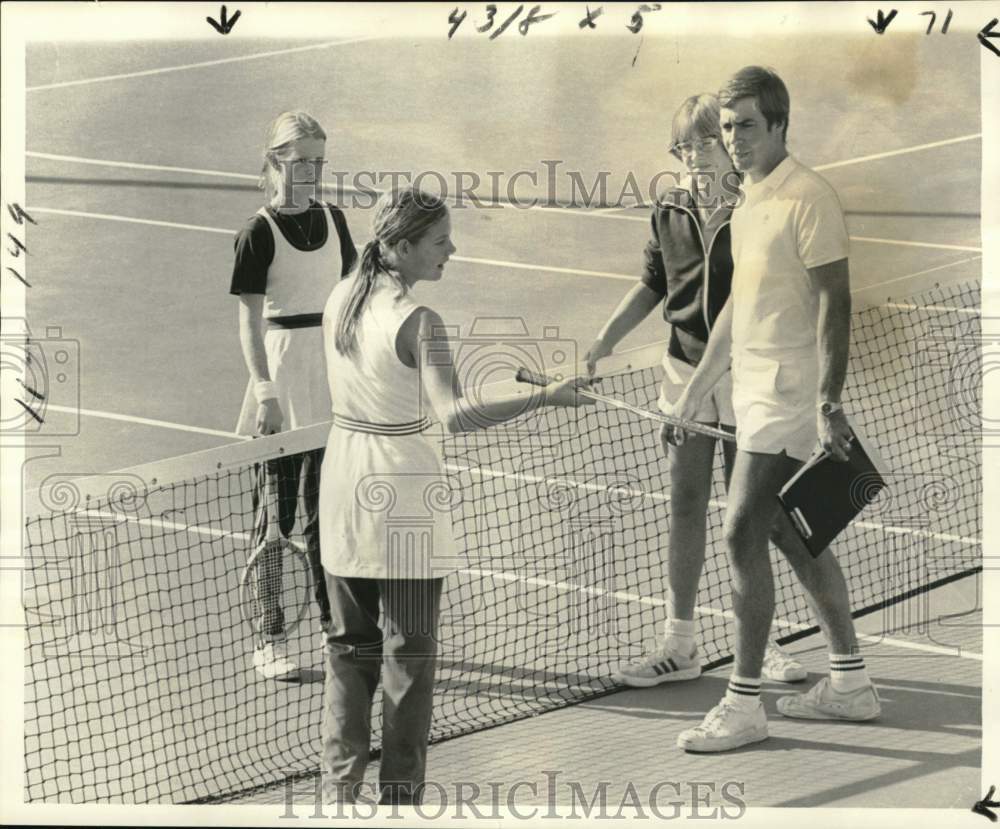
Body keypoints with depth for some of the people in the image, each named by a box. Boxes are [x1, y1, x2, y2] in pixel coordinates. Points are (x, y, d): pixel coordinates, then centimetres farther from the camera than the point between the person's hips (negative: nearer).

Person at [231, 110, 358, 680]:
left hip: (334, 376, 5)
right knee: (276, 510, 0)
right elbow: (250, 320, -12)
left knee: (328, 506, 14)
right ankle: (270, 638, 6)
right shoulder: (259, 234, -9)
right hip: (284, 370, -5)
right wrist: (265, 392, -21)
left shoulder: (333, 220, 8)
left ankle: (336, 623, 24)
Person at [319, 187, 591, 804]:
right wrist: (545, 397, -31)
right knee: (410, 652, 5)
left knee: (351, 646, 16)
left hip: (345, 492, 7)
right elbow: (457, 415, -30)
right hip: (403, 493, -7)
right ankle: (400, 794, 10)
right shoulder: (418, 323, -20)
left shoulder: (341, 299, 2)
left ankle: (341, 786, 21)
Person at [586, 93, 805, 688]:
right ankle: (680, 645, 15)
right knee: (686, 507, 7)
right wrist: (607, 339, 7)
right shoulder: (670, 212, 4)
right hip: (687, 369, 4)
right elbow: (653, 285, 16)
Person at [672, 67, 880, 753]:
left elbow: (834, 301, -17)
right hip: (757, 393, 9)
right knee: (797, 538, 13)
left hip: (790, 397, -9)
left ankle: (744, 704, -6)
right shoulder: (749, 201, 14)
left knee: (744, 535, -11)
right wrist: (700, 386, 24)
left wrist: (829, 402, -23)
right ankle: (851, 684, 23)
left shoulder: (808, 198, -13)